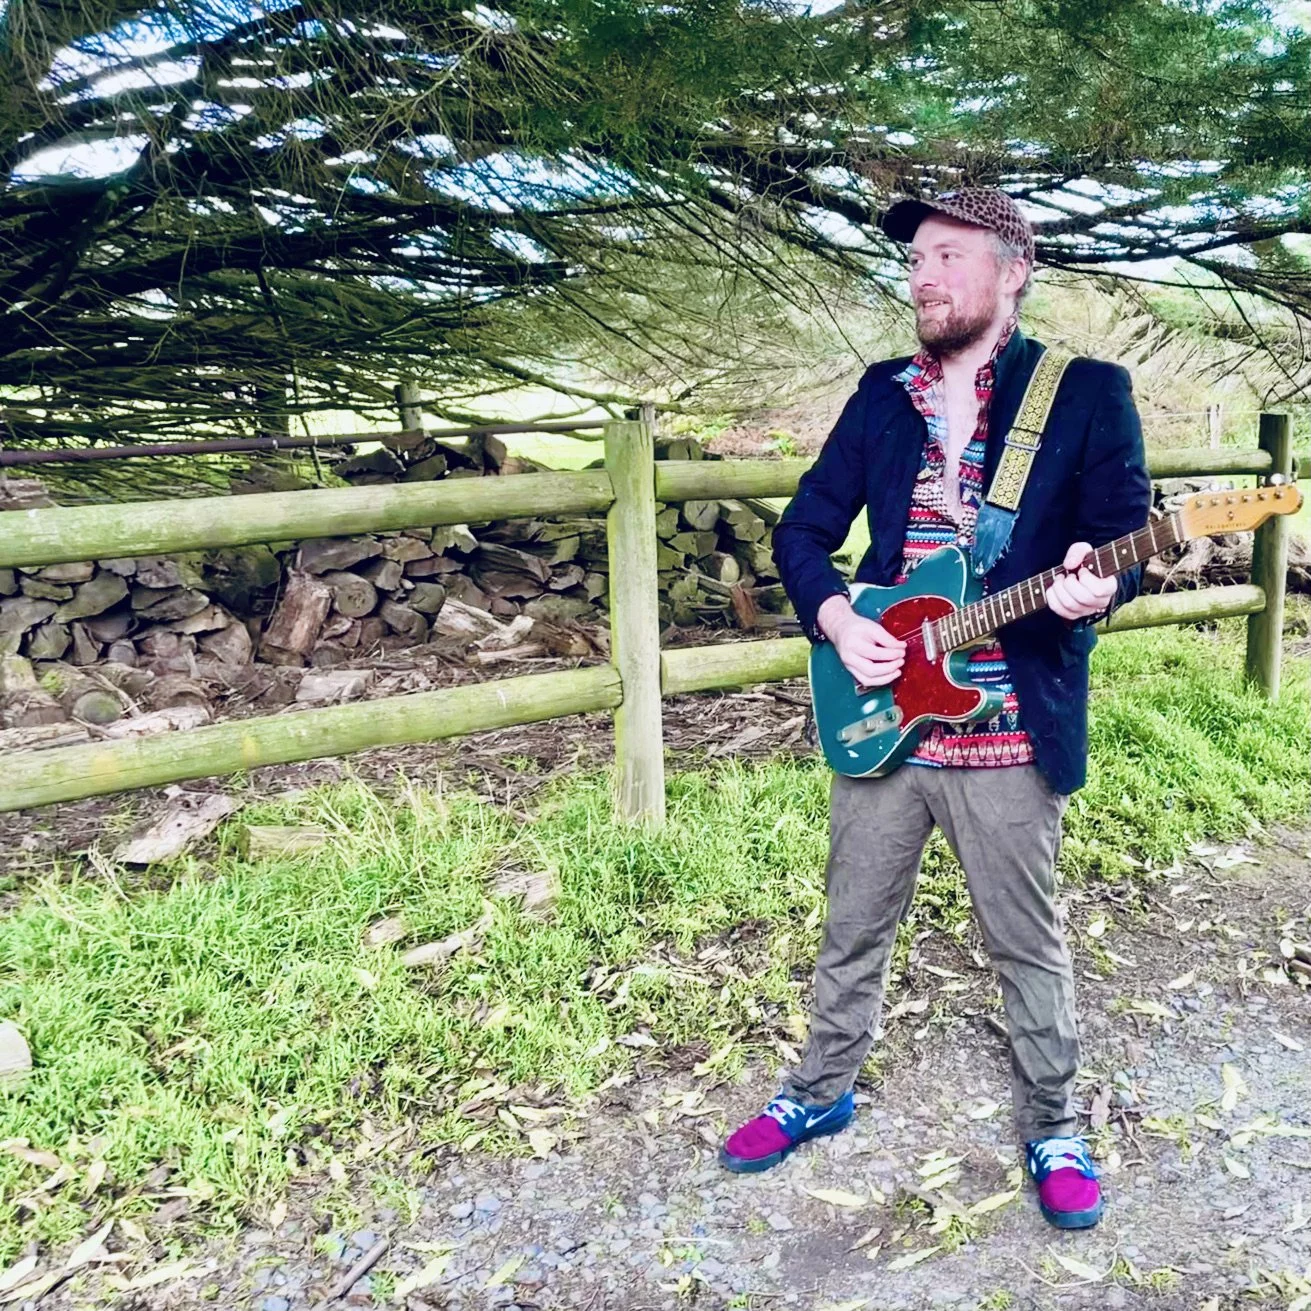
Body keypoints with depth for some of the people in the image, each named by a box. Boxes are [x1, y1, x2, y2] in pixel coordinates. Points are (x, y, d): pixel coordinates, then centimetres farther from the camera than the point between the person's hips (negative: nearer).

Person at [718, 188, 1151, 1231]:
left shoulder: (1088, 392, -4)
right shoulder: (883, 394, 8)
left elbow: (1130, 543, -5)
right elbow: (804, 529, 10)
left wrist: (1096, 585, -28)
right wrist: (836, 621, -7)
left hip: (1011, 732, -3)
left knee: (1030, 945, 13)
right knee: (854, 928, 17)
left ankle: (1052, 1126, 35)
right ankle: (823, 1090, 38)